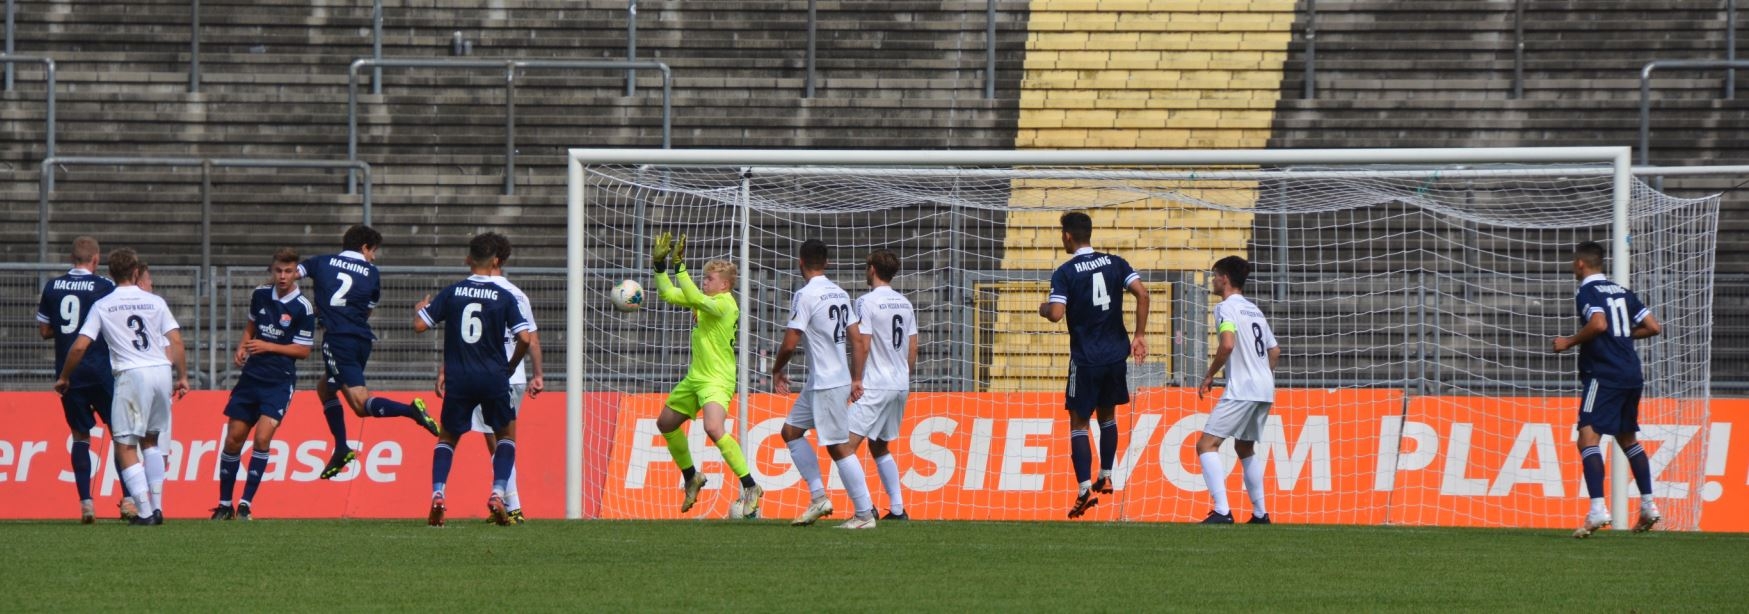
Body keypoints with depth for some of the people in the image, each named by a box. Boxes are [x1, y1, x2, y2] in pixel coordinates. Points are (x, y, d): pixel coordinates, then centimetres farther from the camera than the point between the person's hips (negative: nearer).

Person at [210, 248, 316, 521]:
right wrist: (242, 347, 3)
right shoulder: (260, 295, 5)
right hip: (251, 375, 5)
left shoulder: (302, 308, -10)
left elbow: (303, 350, -8)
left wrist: (267, 347, -15)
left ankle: (246, 503, -10)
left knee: (262, 437, -18)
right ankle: (224, 504, 16)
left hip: (279, 381, -5)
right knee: (233, 438, 4)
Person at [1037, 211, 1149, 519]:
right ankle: (1106, 477, 25)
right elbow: (1142, 293, -6)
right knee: (1107, 415, 23)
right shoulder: (1114, 263, 4)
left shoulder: (1065, 273, -9)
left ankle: (1085, 490, -9)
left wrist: (1043, 308, 5)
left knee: (1079, 422, 2)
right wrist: (1140, 335, 0)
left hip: (1086, 359, -4)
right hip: (1117, 354, 4)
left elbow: (1056, 314, -19)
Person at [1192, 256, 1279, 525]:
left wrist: (1209, 376, -12)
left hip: (1241, 391, -9)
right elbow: (1275, 351, 25)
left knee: (1206, 444, -11)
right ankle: (1260, 514, 23)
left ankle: (1222, 512, -24)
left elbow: (1228, 344, -23)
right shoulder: (1254, 310, 19)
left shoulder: (1227, 308, -7)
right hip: (1264, 391, 9)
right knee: (1245, 448, 24)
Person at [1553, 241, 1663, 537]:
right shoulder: (1621, 291, 16)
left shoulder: (1587, 292, -6)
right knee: (1627, 439, 22)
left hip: (1603, 376, -8)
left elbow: (1598, 324, -24)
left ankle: (1598, 509, -28)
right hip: (1632, 375, 8)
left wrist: (1569, 342, -10)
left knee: (1588, 437, -13)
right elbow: (1653, 327, 14)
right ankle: (1648, 506, 23)